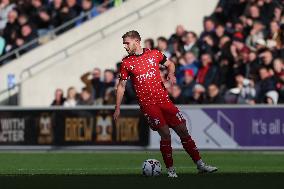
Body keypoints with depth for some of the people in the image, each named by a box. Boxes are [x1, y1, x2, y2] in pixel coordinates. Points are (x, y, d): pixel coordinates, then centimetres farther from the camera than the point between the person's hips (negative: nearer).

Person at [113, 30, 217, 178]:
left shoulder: (154, 54, 6)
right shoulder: (126, 63, 2)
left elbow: (170, 64, 22)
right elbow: (121, 86, 7)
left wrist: (171, 74, -1)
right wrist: (117, 109, 4)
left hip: (164, 99, 3)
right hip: (147, 104, -3)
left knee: (183, 131, 1)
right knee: (165, 134, -13)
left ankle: (200, 165, 7)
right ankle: (170, 170, -1)